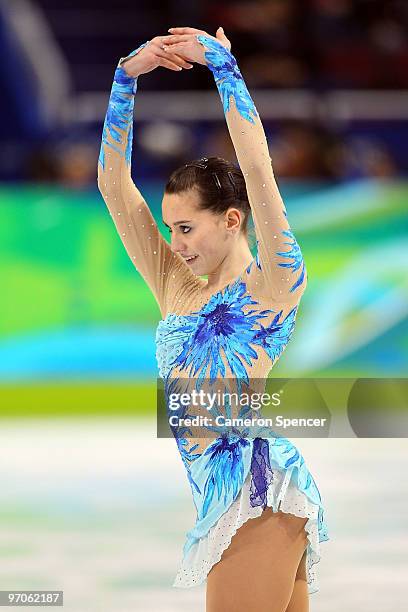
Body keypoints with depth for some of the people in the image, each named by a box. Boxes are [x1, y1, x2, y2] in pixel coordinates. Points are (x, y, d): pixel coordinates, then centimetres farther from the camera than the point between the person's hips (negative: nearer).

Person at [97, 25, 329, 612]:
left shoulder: (272, 285, -2)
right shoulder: (177, 290, 16)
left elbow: (259, 171, -13)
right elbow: (114, 184, 13)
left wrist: (223, 65, -10)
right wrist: (126, 79, 5)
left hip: (259, 492, -7)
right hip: (227, 498, 7)